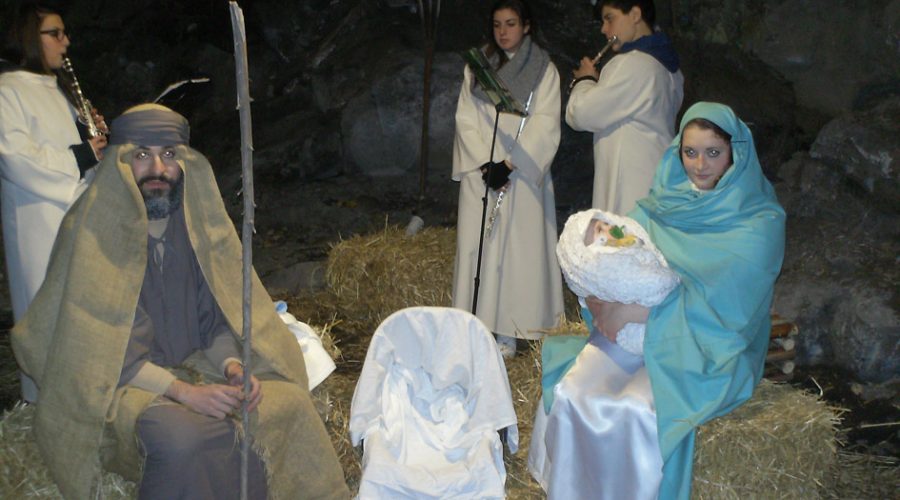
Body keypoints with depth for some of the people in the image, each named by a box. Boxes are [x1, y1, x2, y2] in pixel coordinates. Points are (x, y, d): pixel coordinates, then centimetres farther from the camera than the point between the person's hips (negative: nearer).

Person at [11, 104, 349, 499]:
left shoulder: (196, 221, 2)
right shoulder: (91, 230, -12)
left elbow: (216, 319, 4)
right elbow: (97, 346, -16)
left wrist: (233, 367, -18)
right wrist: (184, 392, -25)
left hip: (198, 369, 5)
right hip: (121, 383, -4)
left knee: (290, 402, -19)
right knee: (180, 437, -35)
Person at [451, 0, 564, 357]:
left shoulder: (544, 70, 2)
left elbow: (544, 126, -5)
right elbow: (466, 120, 4)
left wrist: (509, 165, -15)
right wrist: (485, 164, -10)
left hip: (522, 175, -2)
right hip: (479, 172, 3)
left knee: (516, 246, -4)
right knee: (476, 246, 1)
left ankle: (506, 331, 0)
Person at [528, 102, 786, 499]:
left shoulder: (759, 222, -7)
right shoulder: (665, 201, 9)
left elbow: (723, 299, -18)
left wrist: (642, 310, -25)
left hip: (705, 348, -4)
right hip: (634, 332, 5)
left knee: (640, 413, -31)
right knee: (568, 394, -20)